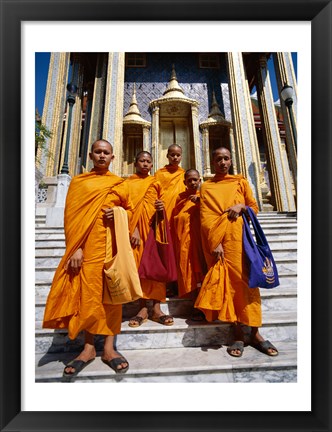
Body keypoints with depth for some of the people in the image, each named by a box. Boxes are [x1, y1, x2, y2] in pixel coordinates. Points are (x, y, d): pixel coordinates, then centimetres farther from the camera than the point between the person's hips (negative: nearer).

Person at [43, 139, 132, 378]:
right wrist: (76, 248, -11)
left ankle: (109, 348, 13)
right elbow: (73, 215, 0)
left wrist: (118, 214, -5)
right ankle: (89, 348, 17)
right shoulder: (79, 181, 8)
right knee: (88, 292, 2)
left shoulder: (119, 184, 12)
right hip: (88, 244, -1)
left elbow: (130, 209, 19)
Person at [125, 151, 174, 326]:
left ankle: (156, 309, 3)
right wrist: (133, 230, -15)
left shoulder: (156, 183, 17)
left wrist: (162, 209, -7)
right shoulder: (128, 183, 11)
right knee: (139, 264, -4)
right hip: (137, 227, -1)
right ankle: (143, 309, 4)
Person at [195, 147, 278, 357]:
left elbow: (254, 206, 14)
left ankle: (255, 332, 13)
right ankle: (238, 334, 11)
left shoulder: (241, 181, 14)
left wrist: (241, 207, -8)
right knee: (228, 282, 0)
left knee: (246, 279, -1)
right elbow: (206, 217, -2)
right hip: (218, 238, -1)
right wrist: (214, 243, -13)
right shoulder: (207, 187, 9)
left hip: (239, 236, 1)